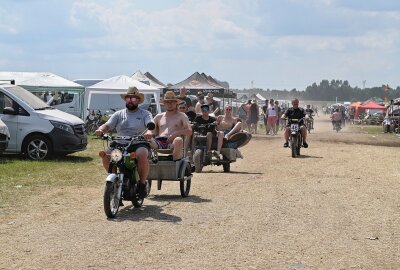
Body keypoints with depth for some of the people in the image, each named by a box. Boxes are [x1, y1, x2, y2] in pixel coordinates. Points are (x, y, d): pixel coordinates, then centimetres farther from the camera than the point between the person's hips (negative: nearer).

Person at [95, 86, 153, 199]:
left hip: (139, 144, -3)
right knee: (106, 155, -25)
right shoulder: (119, 114, 20)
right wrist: (100, 130, -16)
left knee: (142, 155, -37)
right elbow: (107, 125, 8)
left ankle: (142, 183, -14)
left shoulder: (145, 114, 12)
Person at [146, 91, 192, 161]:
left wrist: (175, 134, -11)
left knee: (178, 140, -39)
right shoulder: (159, 117, 28)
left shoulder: (181, 116, 19)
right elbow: (150, 130, 22)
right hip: (158, 142, 2)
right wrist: (149, 133, -4)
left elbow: (189, 131, 6)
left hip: (172, 142, -1)